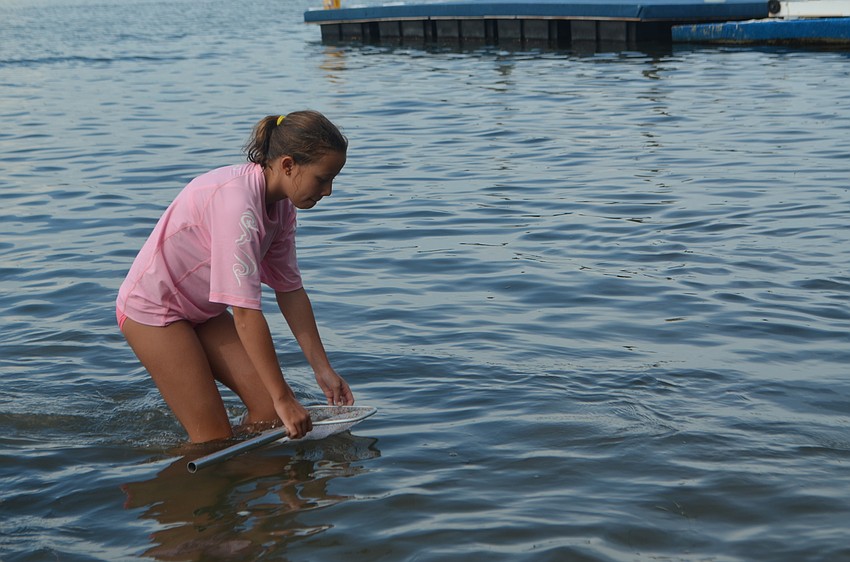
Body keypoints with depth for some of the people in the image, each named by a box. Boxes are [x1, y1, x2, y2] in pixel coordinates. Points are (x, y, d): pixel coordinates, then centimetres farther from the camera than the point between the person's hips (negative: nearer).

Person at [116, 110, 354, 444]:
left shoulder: (282, 204, -5)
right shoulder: (238, 200, -32)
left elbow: (290, 290, 3)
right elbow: (245, 313, -34)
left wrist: (323, 369, 2)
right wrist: (284, 398, -31)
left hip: (203, 309, 8)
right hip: (153, 307, -8)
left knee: (270, 407, -4)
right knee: (214, 439, -10)